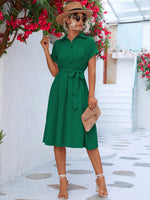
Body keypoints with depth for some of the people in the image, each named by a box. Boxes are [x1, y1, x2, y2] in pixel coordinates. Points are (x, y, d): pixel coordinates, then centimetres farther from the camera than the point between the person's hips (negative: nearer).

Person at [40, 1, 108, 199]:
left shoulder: (89, 42, 4)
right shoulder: (58, 44, 10)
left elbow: (92, 71, 1)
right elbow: (54, 72, 10)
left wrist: (91, 95, -8)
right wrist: (46, 50, 5)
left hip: (79, 90, -2)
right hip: (60, 90, 3)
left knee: (88, 135, -2)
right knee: (58, 134, 2)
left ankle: (100, 179, 12)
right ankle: (63, 180, 13)